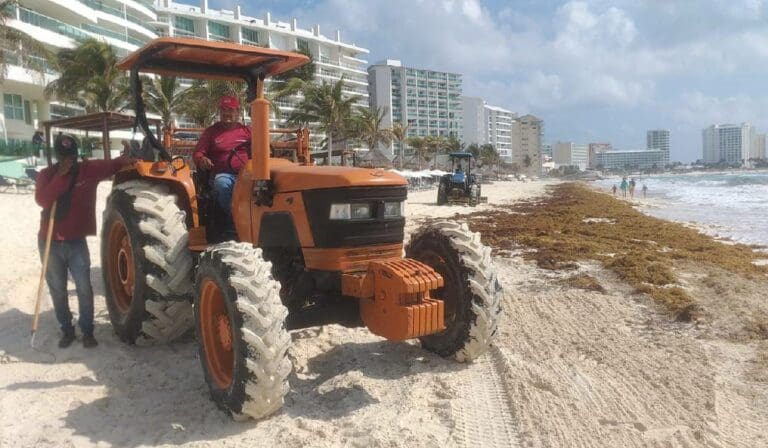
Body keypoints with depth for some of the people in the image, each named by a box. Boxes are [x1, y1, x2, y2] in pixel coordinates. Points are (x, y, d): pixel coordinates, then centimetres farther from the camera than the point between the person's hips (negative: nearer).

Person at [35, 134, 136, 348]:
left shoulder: (88, 169, -2)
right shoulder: (46, 175, -1)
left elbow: (116, 163, -1)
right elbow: (42, 200, -18)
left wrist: (133, 162, -22)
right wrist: (60, 175, -22)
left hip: (76, 241, -1)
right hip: (50, 241, 1)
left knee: (84, 288, -4)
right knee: (57, 289, 10)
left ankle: (87, 331, 10)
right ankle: (66, 329, 24)